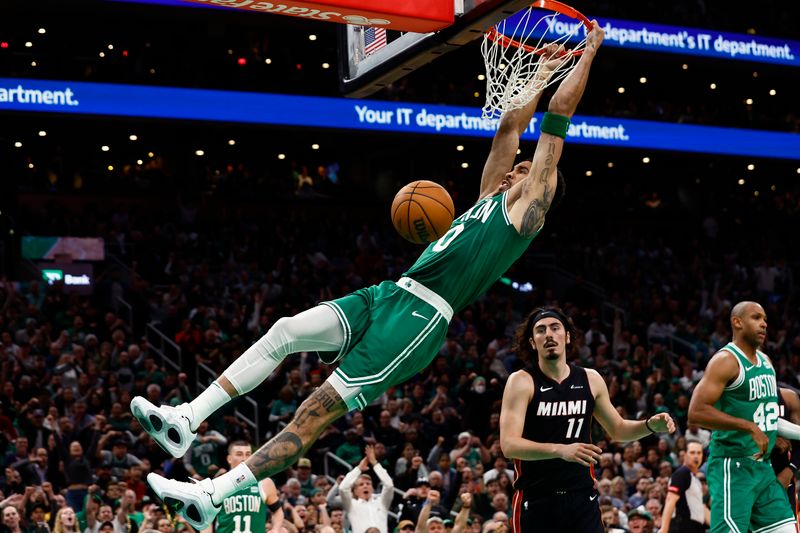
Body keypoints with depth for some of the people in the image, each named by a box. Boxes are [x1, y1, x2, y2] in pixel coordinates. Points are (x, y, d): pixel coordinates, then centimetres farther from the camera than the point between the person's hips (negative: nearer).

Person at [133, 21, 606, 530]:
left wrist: (589, 52, 14)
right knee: (285, 331, -10)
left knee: (316, 413, -12)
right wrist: (543, 69, 36)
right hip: (388, 295, 8)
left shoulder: (528, 205, 6)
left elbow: (558, 115, 8)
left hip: (422, 317, -8)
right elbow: (510, 128, 33)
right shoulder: (490, 198, 27)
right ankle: (187, 421, -13)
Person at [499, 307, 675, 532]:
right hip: (535, 502, -3)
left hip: (583, 499, 3)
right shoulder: (521, 382, -8)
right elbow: (509, 444, -19)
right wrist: (560, 450, -33)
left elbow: (617, 430, 20)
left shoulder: (591, 380, 6)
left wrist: (650, 425, 0)